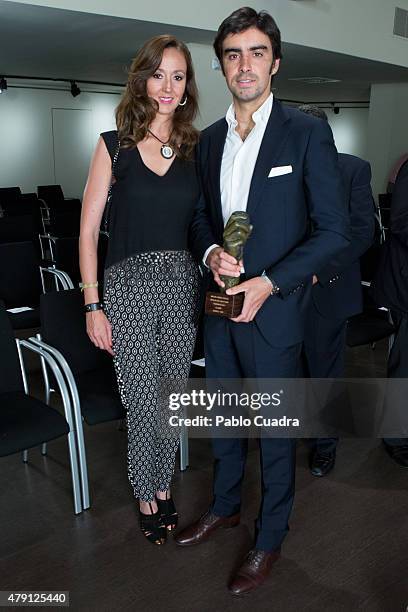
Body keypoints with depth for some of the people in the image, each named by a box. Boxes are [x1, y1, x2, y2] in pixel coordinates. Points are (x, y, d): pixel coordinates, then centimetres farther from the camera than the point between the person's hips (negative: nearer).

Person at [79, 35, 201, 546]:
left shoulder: (197, 149, 7)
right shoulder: (114, 145, 0)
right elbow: (88, 229, -2)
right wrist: (92, 305, -7)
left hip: (182, 286, 3)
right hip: (129, 286, -2)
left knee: (172, 399, 12)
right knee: (145, 403, 4)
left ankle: (162, 485, 36)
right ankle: (147, 497, 29)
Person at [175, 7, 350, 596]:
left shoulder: (308, 133, -9)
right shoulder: (209, 139, 8)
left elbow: (334, 229, -11)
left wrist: (269, 283, -19)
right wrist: (211, 252, -8)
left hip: (273, 309, -5)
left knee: (275, 429, 9)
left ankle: (270, 537, 32)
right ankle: (225, 506, 45)